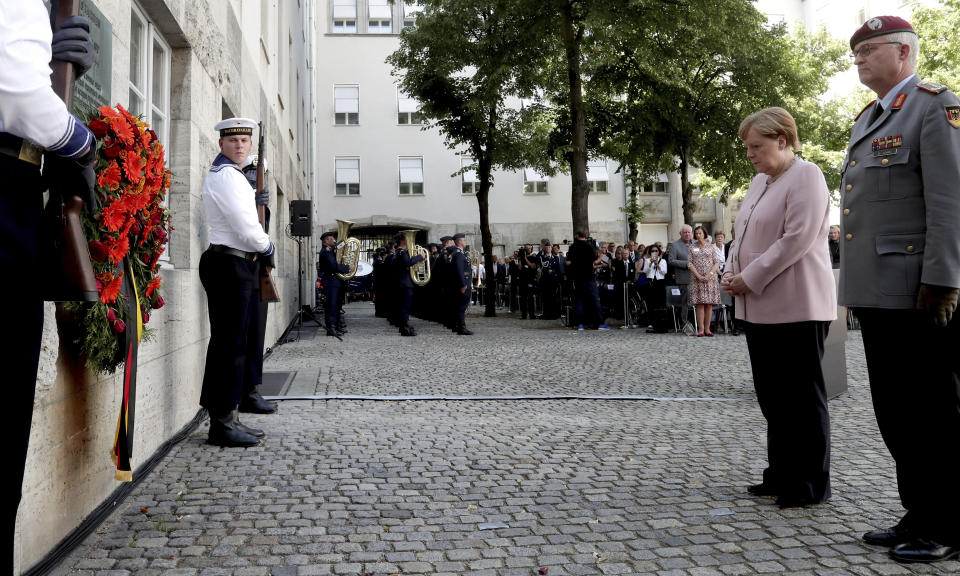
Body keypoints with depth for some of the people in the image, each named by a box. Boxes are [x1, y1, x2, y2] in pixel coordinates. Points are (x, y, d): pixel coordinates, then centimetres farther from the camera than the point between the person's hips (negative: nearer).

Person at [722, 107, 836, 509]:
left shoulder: (805, 177, -8)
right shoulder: (759, 182, 18)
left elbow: (797, 238, -18)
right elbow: (743, 235, 21)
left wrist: (750, 279, -17)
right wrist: (732, 274, 3)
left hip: (796, 307, -8)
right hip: (760, 308, 9)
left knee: (801, 396, -1)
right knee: (772, 395, 12)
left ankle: (810, 486, 9)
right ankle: (781, 476, 23)